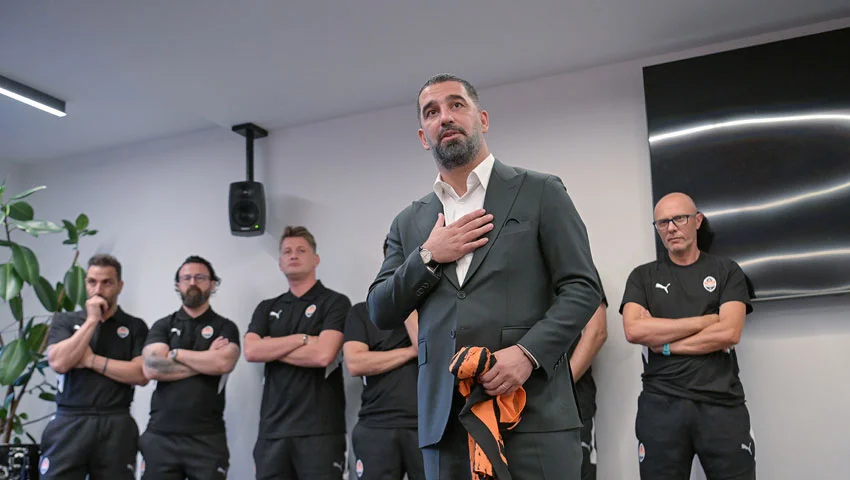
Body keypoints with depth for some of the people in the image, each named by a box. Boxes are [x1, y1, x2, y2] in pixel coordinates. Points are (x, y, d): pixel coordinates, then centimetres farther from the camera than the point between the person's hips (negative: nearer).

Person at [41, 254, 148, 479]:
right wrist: (92, 320, -6)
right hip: (68, 425, 1)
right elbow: (58, 362, -8)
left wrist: (91, 360, -7)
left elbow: (141, 374, -5)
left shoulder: (135, 327, 7)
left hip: (116, 427, 0)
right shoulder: (64, 321, 10)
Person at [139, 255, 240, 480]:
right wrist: (206, 362, -7)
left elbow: (224, 363, -15)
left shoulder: (225, 328, 6)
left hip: (207, 437, -1)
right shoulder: (162, 326, 11)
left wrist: (175, 353, -4)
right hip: (160, 435, 1)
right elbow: (151, 368, -6)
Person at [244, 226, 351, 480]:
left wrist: (272, 349, -2)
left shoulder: (335, 302, 1)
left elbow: (323, 354, -14)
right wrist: (303, 338, -8)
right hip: (272, 428, 4)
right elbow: (251, 351, -1)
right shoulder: (267, 308, 17)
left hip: (320, 428, -4)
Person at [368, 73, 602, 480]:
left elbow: (581, 289, 0)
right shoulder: (409, 223, 16)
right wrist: (428, 257, -2)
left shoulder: (539, 192, 6)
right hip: (444, 419, 3)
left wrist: (527, 352, -15)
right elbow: (380, 313, 13)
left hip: (533, 411, -3)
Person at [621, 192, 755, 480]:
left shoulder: (727, 271, 8)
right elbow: (634, 330, -7)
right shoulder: (643, 277, 10)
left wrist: (666, 345, -6)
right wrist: (706, 320, -6)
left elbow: (729, 332, -6)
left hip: (722, 404, 0)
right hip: (660, 404, 1)